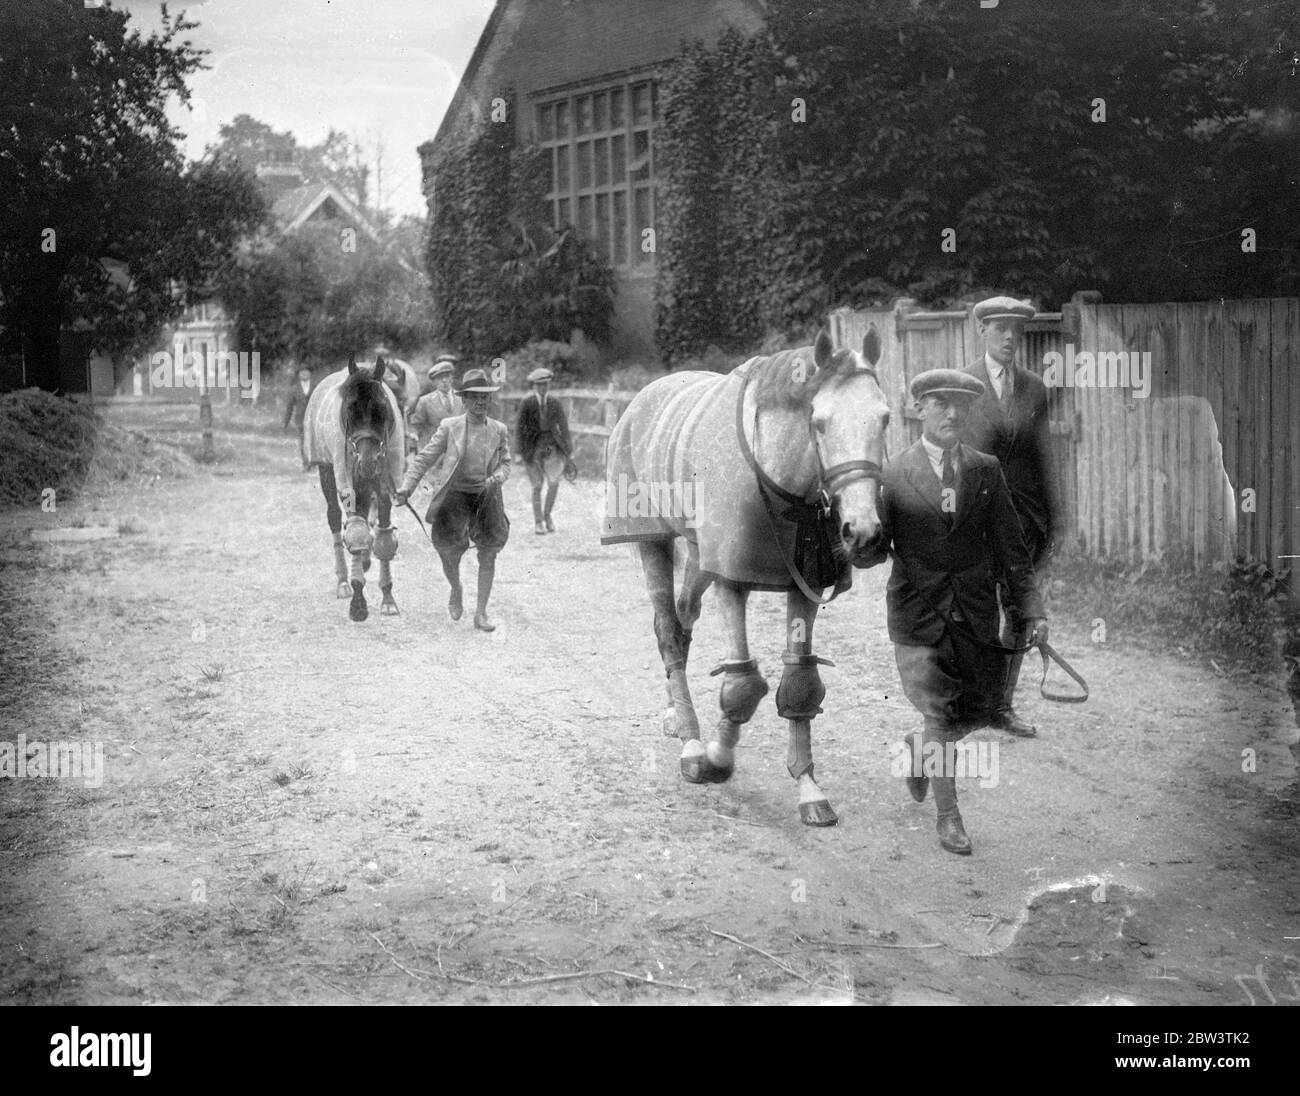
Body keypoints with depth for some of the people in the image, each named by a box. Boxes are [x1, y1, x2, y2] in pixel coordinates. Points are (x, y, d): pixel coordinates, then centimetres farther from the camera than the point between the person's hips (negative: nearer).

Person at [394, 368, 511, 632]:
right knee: (450, 552, -5)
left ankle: (481, 613, 6)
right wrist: (406, 488, -10)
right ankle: (456, 591, 29)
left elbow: (505, 463, 13)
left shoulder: (499, 430, 4)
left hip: (486, 496, 2)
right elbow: (425, 458, -1)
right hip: (455, 494, -2)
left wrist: (497, 477, -11)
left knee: (489, 553, -4)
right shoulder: (449, 427, -3)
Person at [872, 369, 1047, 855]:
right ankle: (948, 817, 9)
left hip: (976, 612, 3)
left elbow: (1009, 545, 6)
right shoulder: (893, 474, -2)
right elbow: (877, 548, -1)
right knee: (940, 713, -4)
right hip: (918, 611, -3)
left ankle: (921, 749, 40)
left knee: (979, 710, 9)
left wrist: (1030, 608, 1)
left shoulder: (986, 470, 5)